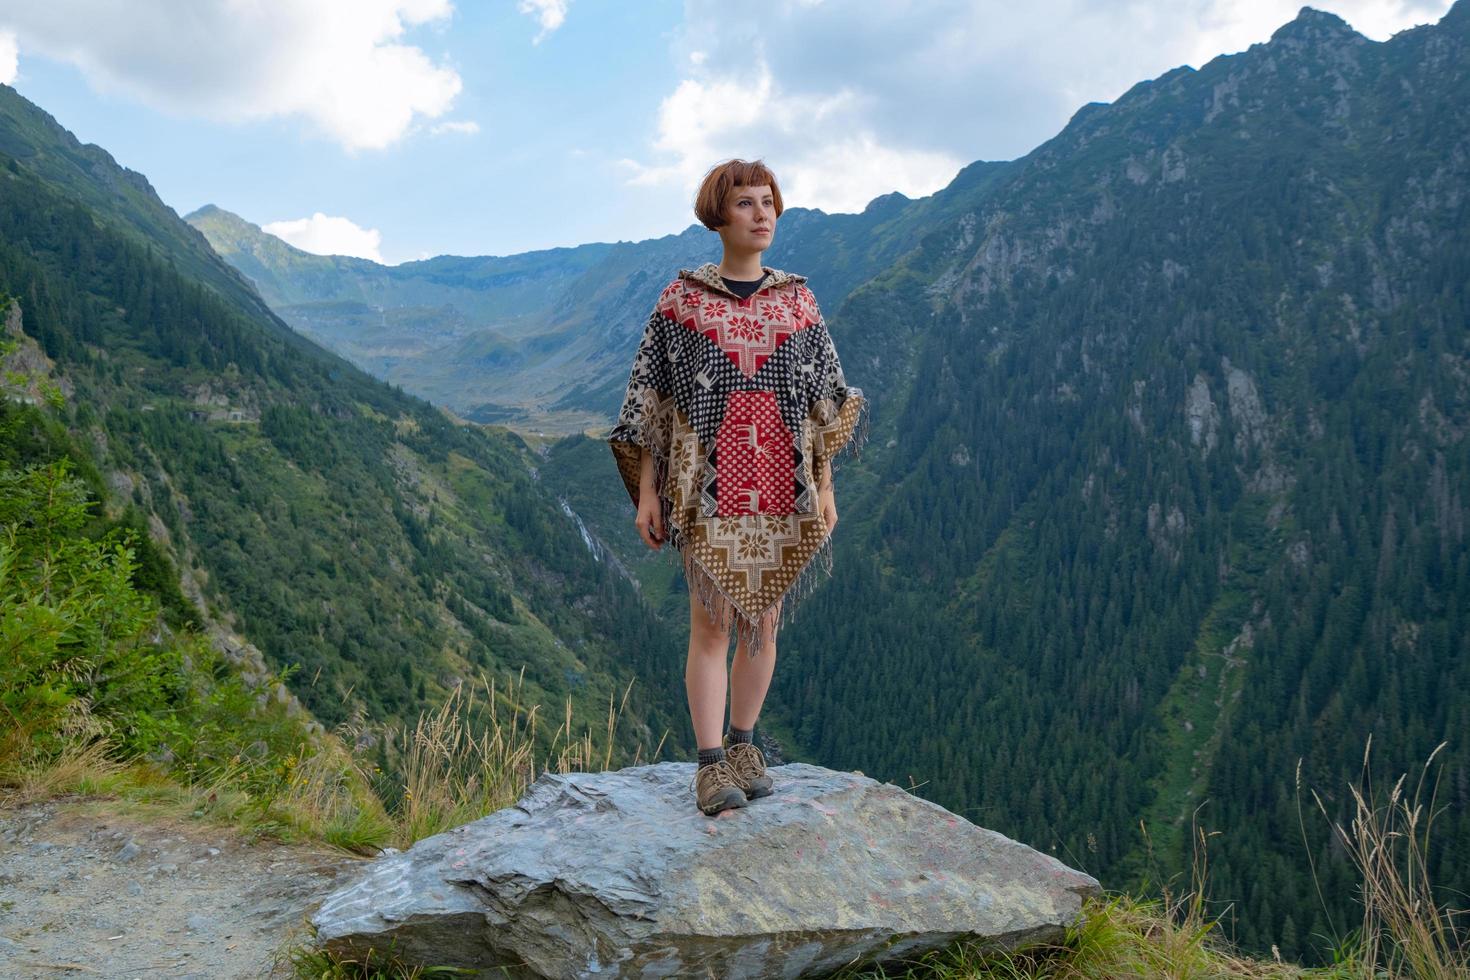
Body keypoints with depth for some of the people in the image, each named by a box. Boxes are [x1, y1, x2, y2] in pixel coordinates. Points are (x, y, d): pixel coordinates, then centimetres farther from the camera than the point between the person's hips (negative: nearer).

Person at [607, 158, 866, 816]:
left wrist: (825, 487, 6)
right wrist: (646, 490, -2)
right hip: (708, 489, -3)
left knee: (763, 621, 8)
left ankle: (744, 746, 23)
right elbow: (651, 398, 2)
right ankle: (710, 765, 6)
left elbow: (824, 399, 11)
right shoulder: (682, 298, 1)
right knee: (710, 623, -3)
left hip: (781, 490, 3)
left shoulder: (798, 299, 9)